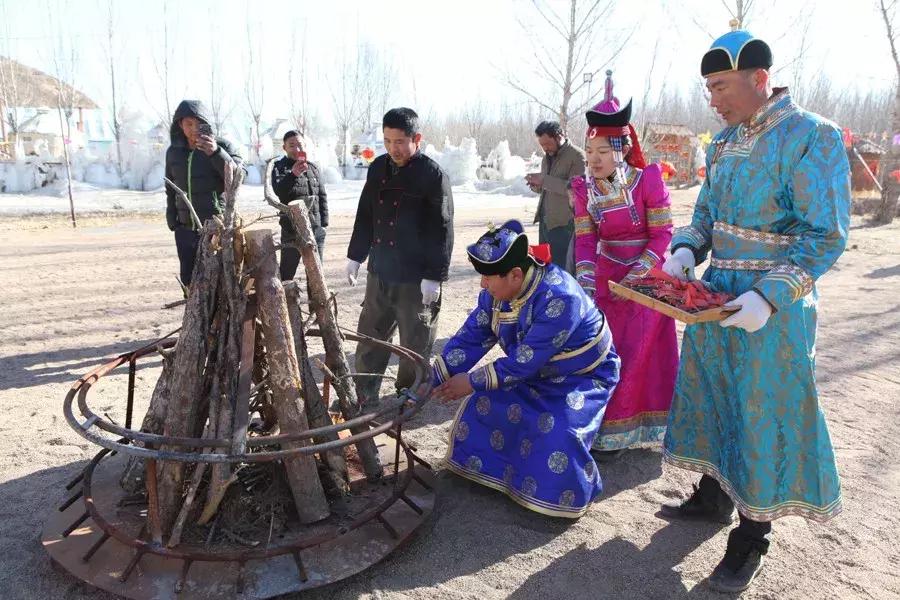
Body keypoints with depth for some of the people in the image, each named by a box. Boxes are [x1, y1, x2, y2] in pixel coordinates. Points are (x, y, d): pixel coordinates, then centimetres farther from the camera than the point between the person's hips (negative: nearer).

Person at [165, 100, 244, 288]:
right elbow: (171, 190, 21)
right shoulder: (174, 152, 12)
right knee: (188, 280, 7)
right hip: (186, 229, 5)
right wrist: (172, 220, 14)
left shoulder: (222, 146, -3)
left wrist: (216, 153, -29)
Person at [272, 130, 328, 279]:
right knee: (287, 273, -1)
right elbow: (278, 190, -18)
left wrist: (324, 222, 7)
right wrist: (293, 175, -35)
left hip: (316, 228, 4)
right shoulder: (279, 167, 0)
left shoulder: (313, 168, 12)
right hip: (292, 230, -4)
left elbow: (322, 196, 14)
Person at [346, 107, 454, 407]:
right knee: (370, 337, 14)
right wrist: (355, 256, 14)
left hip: (415, 278, -6)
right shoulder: (378, 168, 7)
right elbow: (365, 216, 15)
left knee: (415, 343, 6)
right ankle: (364, 396, 27)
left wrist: (434, 276, -17)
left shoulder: (433, 175, -11)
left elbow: (442, 229, -13)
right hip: (379, 271, 6)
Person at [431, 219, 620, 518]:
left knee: (557, 433, -25)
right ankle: (492, 464, 19)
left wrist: (472, 381, -26)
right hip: (534, 371, 7)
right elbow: (471, 337, -12)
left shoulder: (559, 299, -37)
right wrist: (432, 379, -21)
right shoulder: (497, 290, -15)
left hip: (582, 378, -7)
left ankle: (564, 493, 3)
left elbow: (524, 362, -33)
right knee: (483, 404, -5)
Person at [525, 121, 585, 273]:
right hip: (544, 221, 8)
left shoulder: (577, 156, -8)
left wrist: (544, 180, -22)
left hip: (563, 224, -8)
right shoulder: (547, 158, 17)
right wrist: (536, 185, 4)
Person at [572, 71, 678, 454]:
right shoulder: (583, 188, -4)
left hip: (646, 278, -3)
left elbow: (662, 233, -13)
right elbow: (585, 238, -7)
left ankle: (617, 429, 18)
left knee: (640, 353, 3)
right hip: (606, 278, 3)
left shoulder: (648, 179, -16)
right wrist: (585, 282, -20)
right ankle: (608, 424, 21)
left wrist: (636, 275, -19)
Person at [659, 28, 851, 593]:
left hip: (772, 310, -7)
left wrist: (770, 297, -26)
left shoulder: (812, 136, -14)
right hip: (715, 298, 7)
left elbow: (827, 236, -17)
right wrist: (685, 250, -4)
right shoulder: (725, 142, 8)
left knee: (764, 418, 3)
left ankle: (752, 538, 20)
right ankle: (714, 497, 38)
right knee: (710, 399, 17)